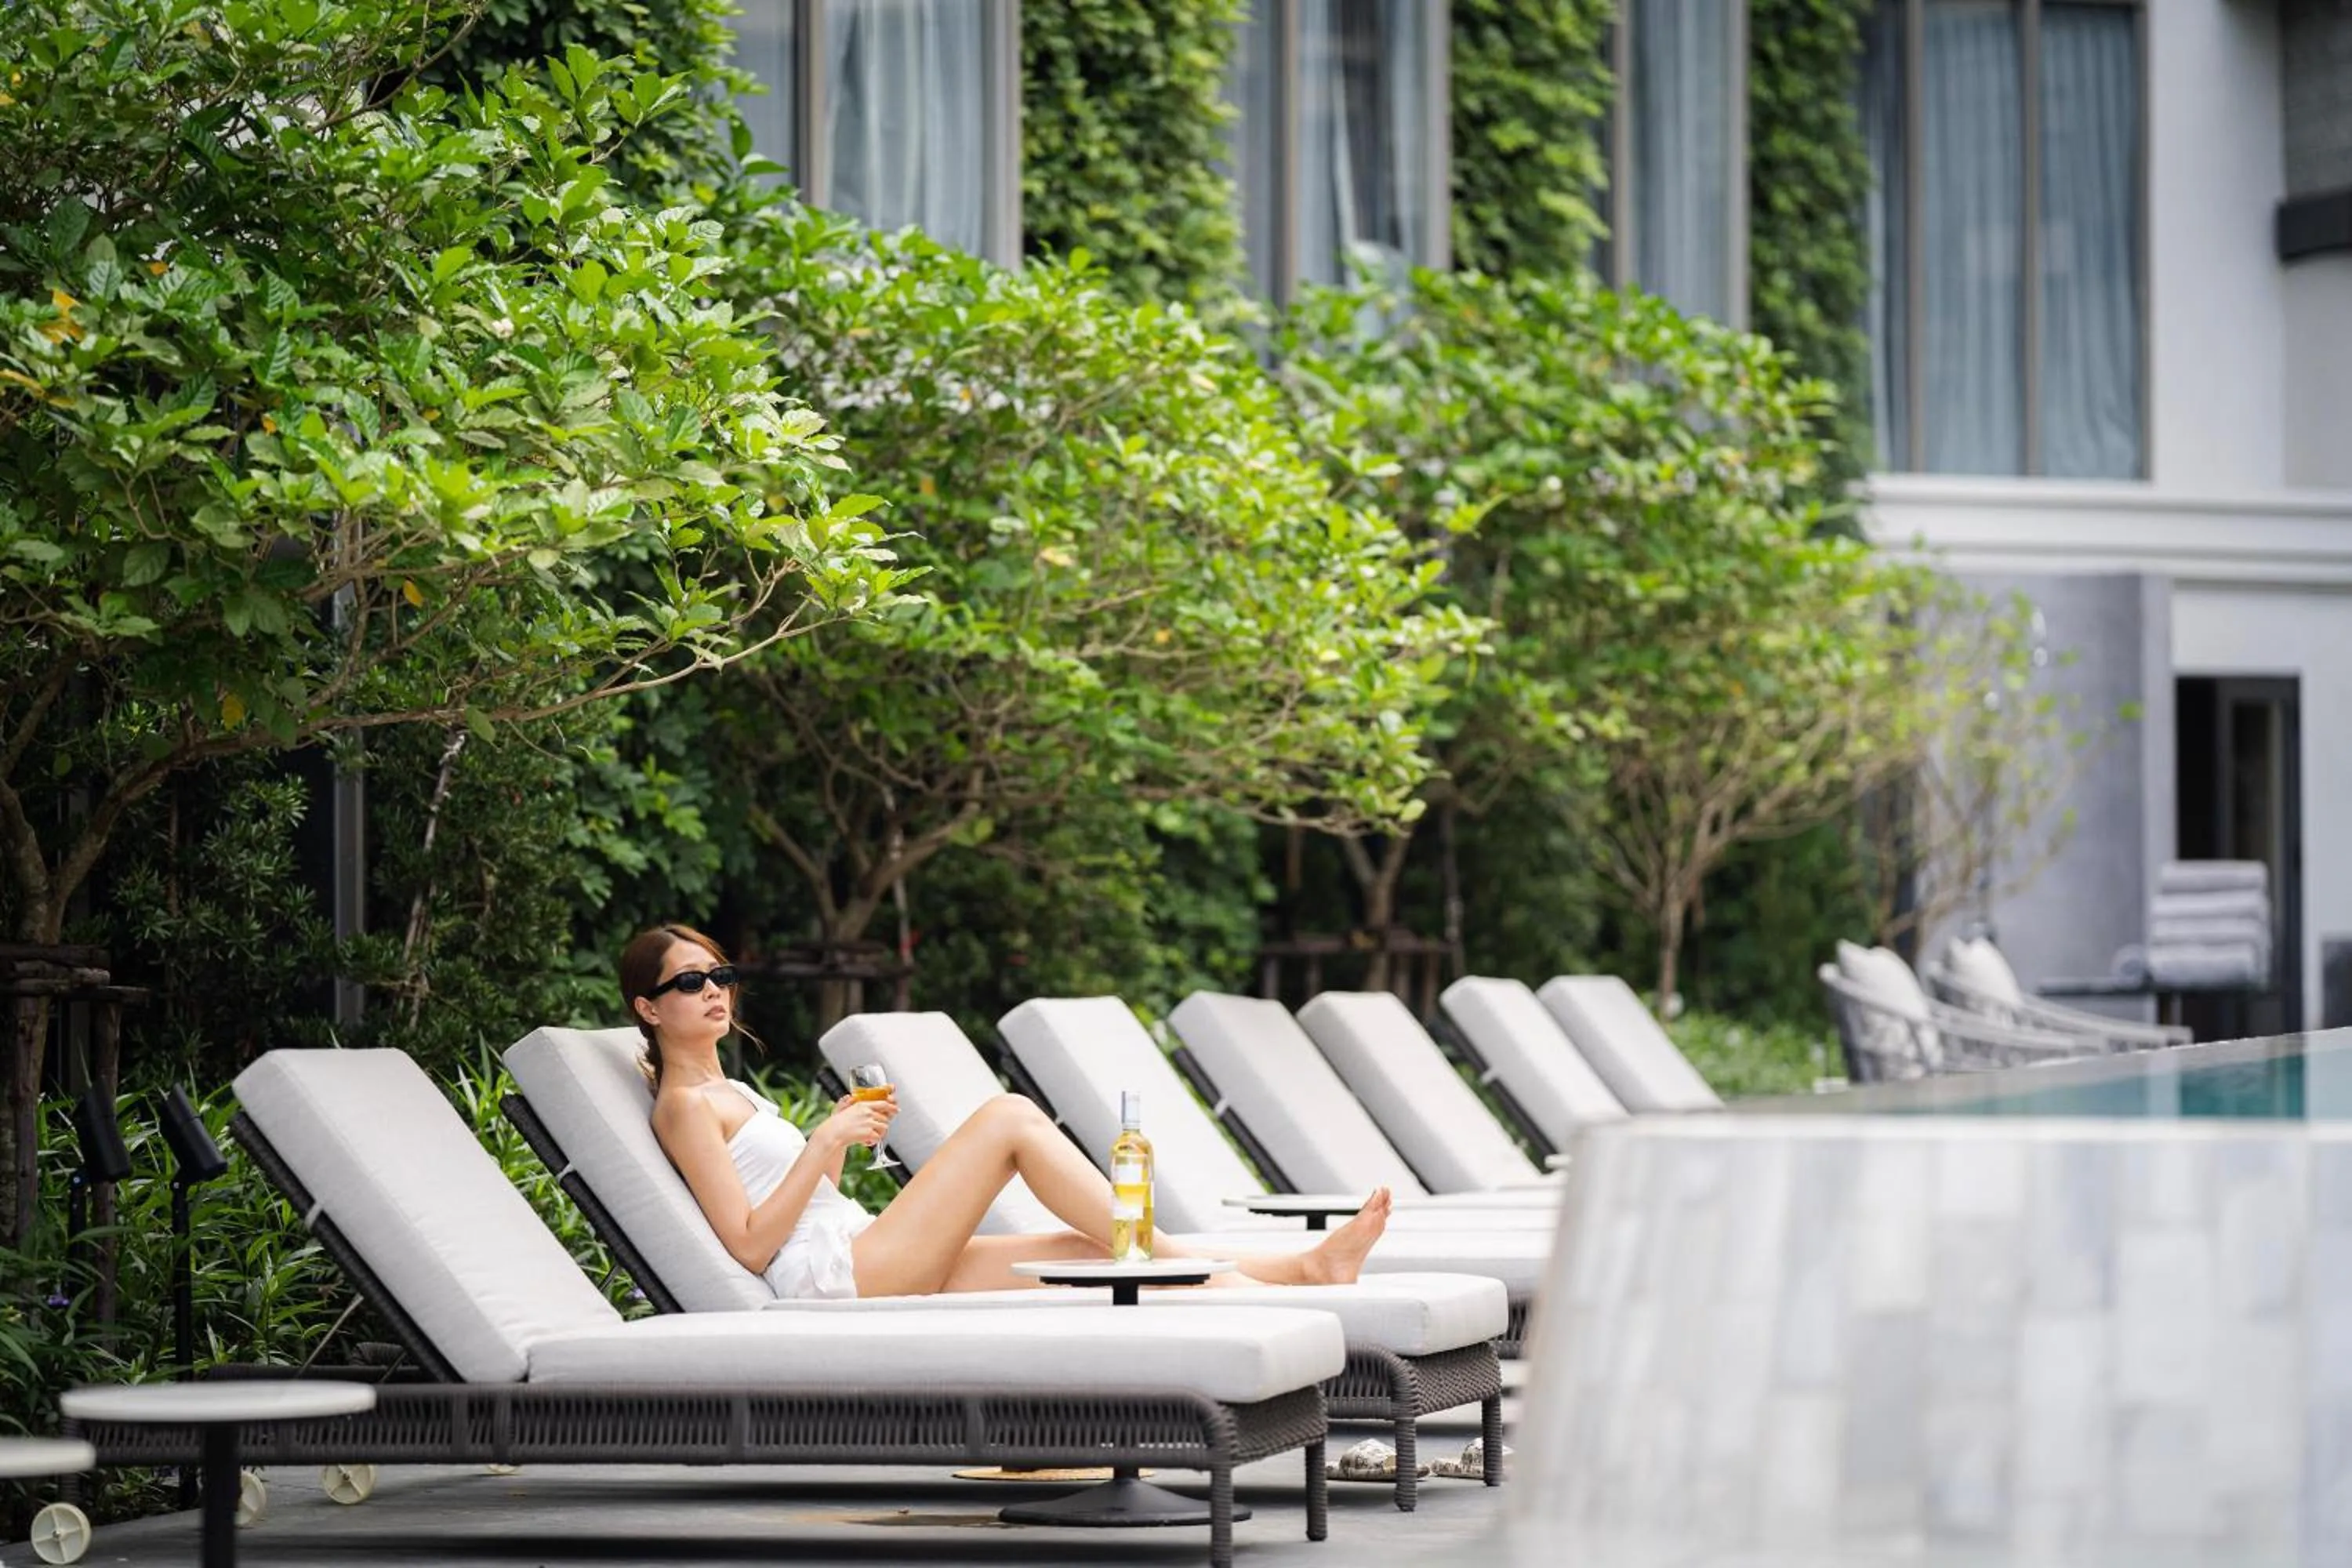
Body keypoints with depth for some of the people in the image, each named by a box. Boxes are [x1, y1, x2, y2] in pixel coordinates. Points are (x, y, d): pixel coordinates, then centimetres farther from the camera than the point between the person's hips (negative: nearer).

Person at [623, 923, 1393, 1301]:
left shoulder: (730, 1094, 25)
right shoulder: (685, 1105, -4)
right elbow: (750, 1246, -14)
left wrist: (839, 1143, 11)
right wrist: (823, 1144, -16)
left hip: (868, 1271, 9)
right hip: (831, 1277, -9)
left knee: (1093, 1251, -3)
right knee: (1010, 1117, -15)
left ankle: (1305, 1268, -9)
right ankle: (1175, 1260, -13)